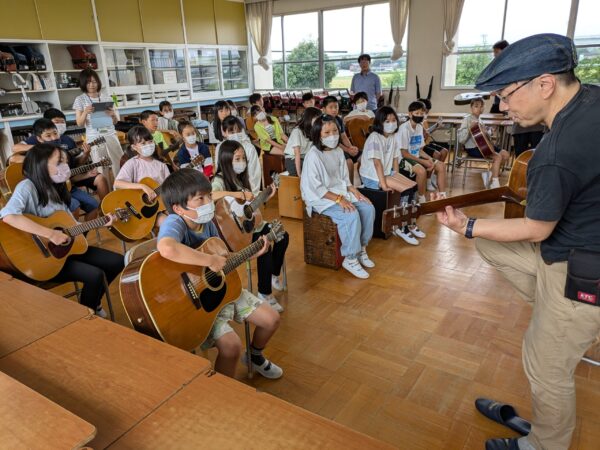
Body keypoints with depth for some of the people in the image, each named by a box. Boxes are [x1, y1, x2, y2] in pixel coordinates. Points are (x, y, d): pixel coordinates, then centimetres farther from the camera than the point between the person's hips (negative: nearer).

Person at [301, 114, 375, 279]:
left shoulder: (338, 151, 6)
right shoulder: (313, 155, -17)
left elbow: (344, 178, 14)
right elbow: (315, 188, -21)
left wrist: (355, 192, -4)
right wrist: (339, 199, -23)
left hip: (340, 192, 8)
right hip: (320, 198, -8)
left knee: (368, 208, -9)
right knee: (352, 215, -28)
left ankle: (361, 249, 6)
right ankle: (350, 259, -13)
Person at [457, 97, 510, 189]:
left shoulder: (479, 120, 12)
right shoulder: (467, 120, -12)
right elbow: (461, 139, -22)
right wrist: (469, 129, -33)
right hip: (473, 148, -9)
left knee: (505, 154, 2)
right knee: (498, 156, -20)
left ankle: (488, 173, 10)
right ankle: (495, 184, -14)